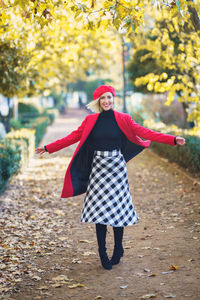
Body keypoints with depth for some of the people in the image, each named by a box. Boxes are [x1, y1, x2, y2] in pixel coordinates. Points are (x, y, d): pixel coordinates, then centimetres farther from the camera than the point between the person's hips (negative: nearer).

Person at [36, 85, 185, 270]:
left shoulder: (123, 119, 2)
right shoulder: (90, 121, 5)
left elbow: (145, 133, 0)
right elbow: (73, 137, 10)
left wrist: (173, 140, -6)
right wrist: (48, 148, 7)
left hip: (117, 167, -1)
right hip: (98, 168, 1)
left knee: (117, 208, 0)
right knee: (99, 210, -1)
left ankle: (118, 251, 17)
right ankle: (103, 255, 8)